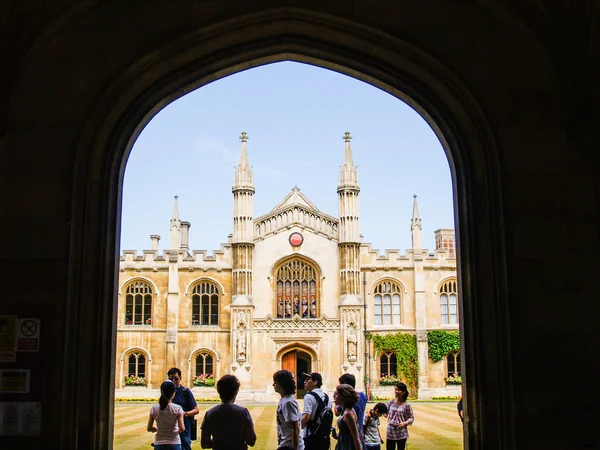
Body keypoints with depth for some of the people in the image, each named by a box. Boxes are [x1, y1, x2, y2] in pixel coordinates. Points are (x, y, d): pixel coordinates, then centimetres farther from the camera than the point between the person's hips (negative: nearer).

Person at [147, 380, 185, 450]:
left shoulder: (154, 409, -3)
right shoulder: (177, 409, -10)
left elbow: (149, 428, 1)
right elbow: (182, 428, -14)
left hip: (159, 444, 2)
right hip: (174, 444, -2)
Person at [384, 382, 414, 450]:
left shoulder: (406, 405, -5)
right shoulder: (390, 402, 0)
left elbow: (411, 418, 2)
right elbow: (385, 413, 5)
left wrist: (405, 423, -15)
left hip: (401, 434, -1)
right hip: (390, 432, 1)